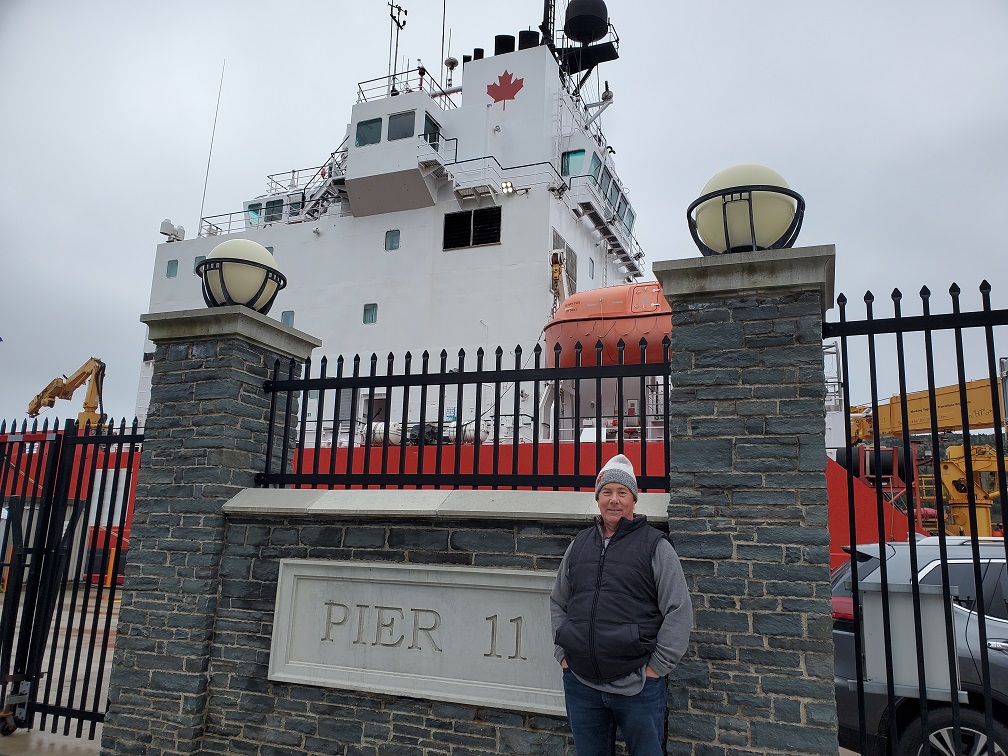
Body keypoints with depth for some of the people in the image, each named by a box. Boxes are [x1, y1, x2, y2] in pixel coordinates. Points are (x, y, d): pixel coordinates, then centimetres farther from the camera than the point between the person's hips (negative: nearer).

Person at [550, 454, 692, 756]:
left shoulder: (655, 546, -4)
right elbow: (558, 603, 16)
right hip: (580, 685, 4)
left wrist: (656, 667, -9)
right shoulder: (579, 544, 9)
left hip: (638, 688, -4)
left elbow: (680, 610, -7)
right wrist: (563, 654, 8)